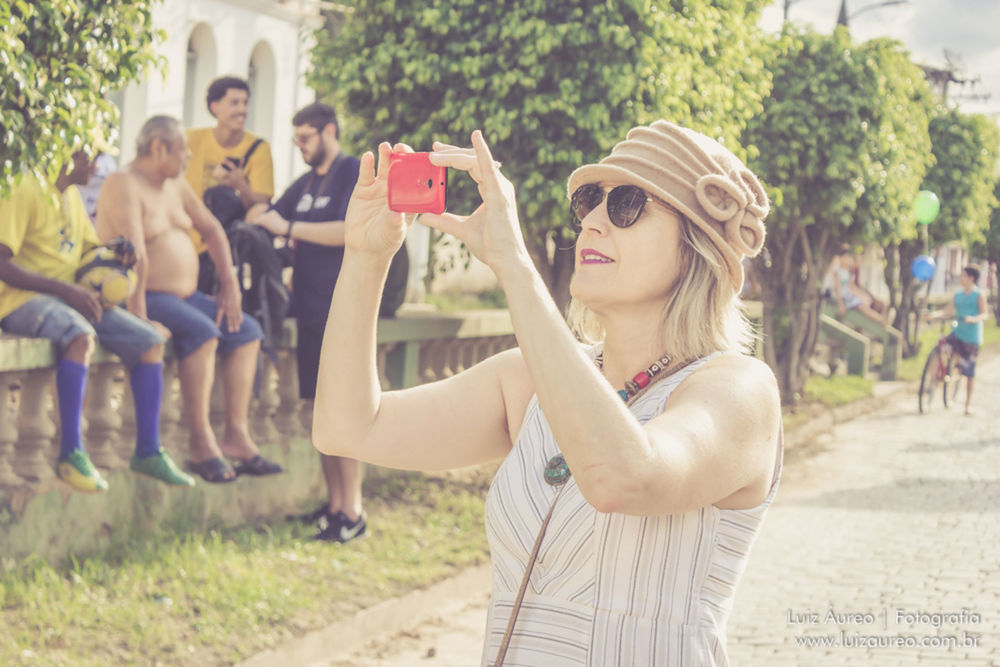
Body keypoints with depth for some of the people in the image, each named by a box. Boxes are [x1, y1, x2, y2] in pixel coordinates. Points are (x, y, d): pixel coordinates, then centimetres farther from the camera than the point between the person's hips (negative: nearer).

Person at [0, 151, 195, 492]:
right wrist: (66, 289, -26)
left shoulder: (72, 196, 17)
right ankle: (71, 454, -34)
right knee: (81, 334, -38)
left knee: (150, 340, -5)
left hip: (71, 299, 9)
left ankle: (148, 451, 1)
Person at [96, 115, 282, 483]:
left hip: (184, 294, 10)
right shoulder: (124, 184, -14)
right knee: (202, 331, -32)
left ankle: (236, 436, -5)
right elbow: (135, 253, -25)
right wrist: (136, 308, -33)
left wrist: (230, 286, 11)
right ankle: (201, 445, -28)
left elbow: (212, 229, 20)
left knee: (247, 331, -2)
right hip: (146, 295, -10)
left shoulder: (174, 184, 15)